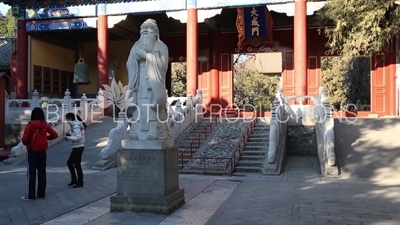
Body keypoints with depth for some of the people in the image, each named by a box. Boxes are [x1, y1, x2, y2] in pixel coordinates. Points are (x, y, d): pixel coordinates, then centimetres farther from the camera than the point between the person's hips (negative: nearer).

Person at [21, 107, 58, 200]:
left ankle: (31, 195, 4)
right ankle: (41, 193, 17)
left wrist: (27, 143, 5)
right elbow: (55, 135, 1)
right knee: (42, 172, 11)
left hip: (32, 151, -4)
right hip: (42, 151, 4)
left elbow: (24, 139, -16)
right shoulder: (45, 125, 0)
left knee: (31, 173, 2)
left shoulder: (30, 125, -12)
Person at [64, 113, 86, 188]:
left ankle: (80, 182, 13)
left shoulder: (76, 126, -19)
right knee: (69, 162, 17)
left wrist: (68, 137, -18)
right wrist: (70, 133, 2)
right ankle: (74, 180, 27)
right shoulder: (75, 124, 11)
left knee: (77, 165, 1)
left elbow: (78, 137, -26)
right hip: (76, 147, 10)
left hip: (78, 147, -10)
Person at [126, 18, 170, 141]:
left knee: (154, 112, -12)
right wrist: (136, 56, -9)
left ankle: (157, 136, -10)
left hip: (154, 85, -3)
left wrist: (146, 55, -11)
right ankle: (137, 136, -2)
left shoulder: (161, 47, 9)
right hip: (139, 85, 4)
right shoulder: (136, 47, 19)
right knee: (138, 111, -4)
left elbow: (162, 64, -7)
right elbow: (129, 65, 10)